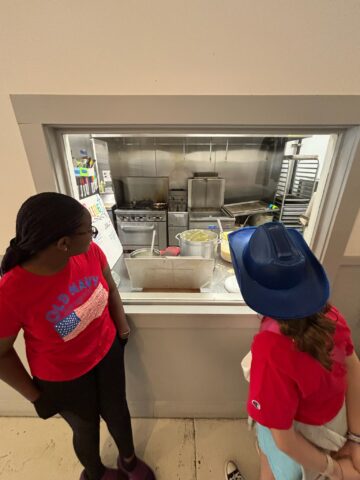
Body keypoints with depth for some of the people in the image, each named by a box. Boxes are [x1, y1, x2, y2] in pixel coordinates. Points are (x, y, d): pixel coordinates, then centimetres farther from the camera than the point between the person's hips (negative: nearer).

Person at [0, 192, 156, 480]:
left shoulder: (89, 252, -22)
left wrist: (122, 327, 0)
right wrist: (34, 395, -5)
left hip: (108, 351, 3)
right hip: (63, 378, -2)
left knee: (117, 413, 27)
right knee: (86, 428, 28)